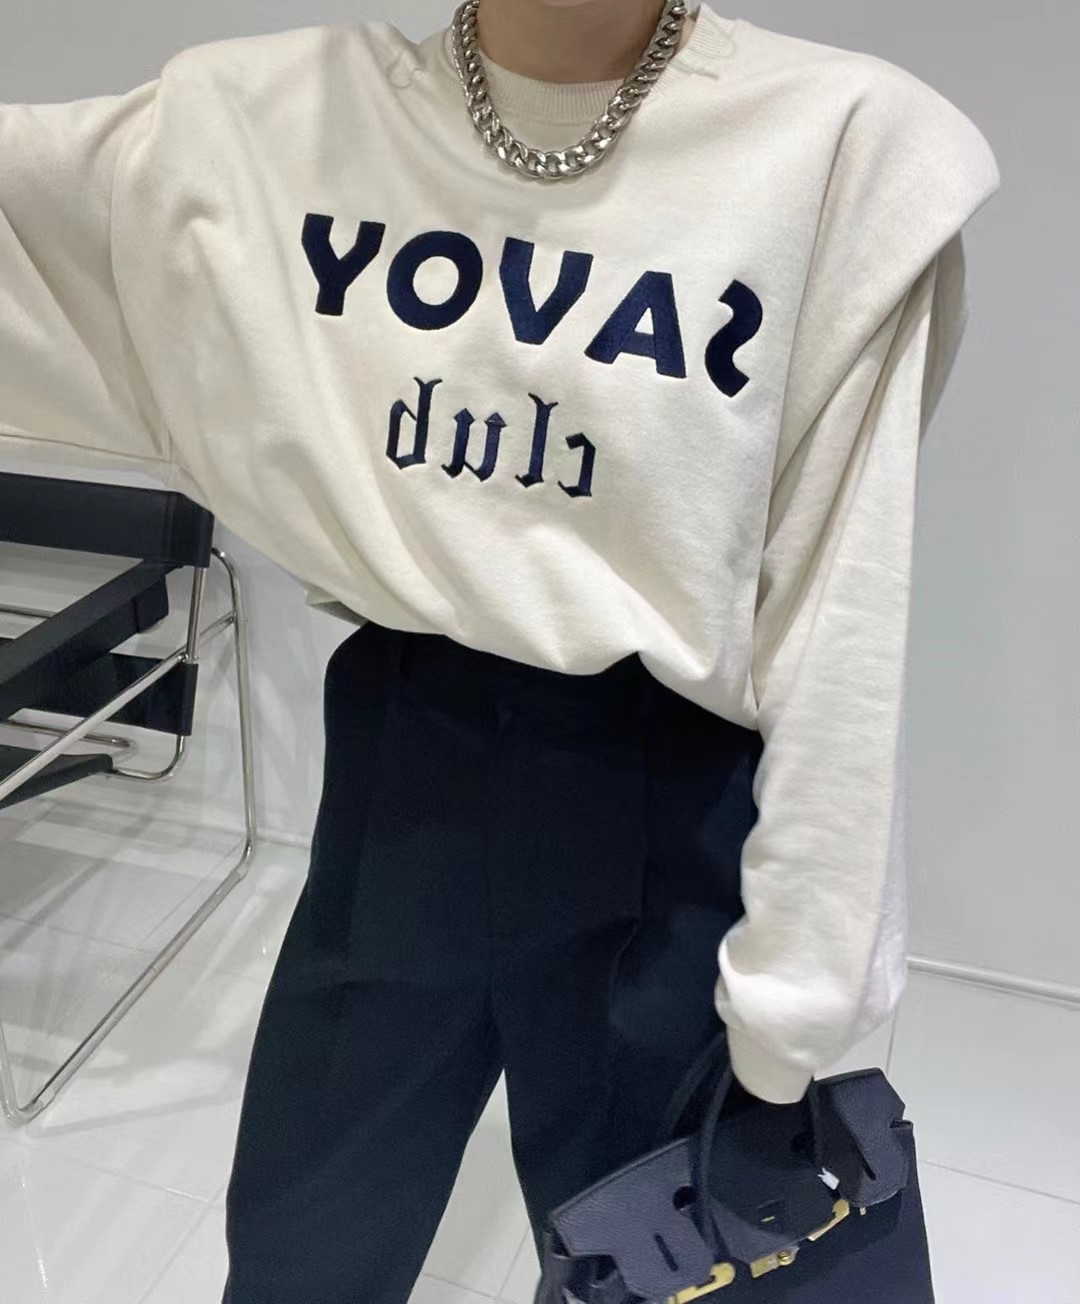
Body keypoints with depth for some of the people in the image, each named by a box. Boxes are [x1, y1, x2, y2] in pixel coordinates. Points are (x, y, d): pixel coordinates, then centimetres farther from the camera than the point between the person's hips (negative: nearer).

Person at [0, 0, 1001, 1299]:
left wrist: (799, 974, -6)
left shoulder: (845, 140, -13)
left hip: (658, 811, -2)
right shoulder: (276, 114, -3)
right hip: (396, 772, 3)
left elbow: (841, 610, -11)